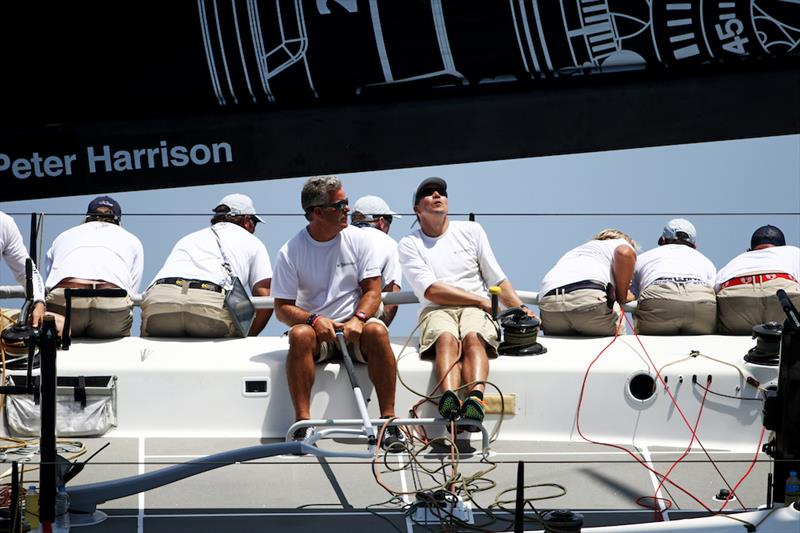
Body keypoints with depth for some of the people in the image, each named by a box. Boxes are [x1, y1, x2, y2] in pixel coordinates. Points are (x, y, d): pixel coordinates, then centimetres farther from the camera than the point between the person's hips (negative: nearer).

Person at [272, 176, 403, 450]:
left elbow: (372, 290, 1)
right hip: (317, 328, -1)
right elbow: (282, 308, -3)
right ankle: (303, 422, -32)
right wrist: (315, 320, -23)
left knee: (377, 331, -32)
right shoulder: (290, 252, -2)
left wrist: (358, 319, -20)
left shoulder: (357, 238, 3)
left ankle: (388, 419, -29)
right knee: (300, 334, -34)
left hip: (353, 327, 1)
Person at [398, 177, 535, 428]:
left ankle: (475, 399, -61)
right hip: (436, 311, -1)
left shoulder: (471, 231, 20)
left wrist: (521, 309, -1)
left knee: (473, 337, -35)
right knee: (447, 338, -37)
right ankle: (450, 398, -63)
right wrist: (482, 300, -7)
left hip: (476, 311, 1)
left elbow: (498, 279, 17)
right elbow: (431, 291, -2)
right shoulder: (409, 244, 12)